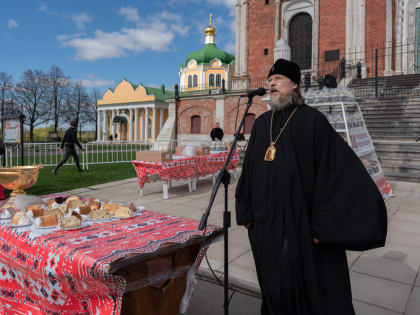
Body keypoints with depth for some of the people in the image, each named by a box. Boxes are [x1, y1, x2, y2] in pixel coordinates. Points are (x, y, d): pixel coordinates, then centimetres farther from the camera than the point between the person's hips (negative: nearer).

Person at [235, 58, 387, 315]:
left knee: (307, 280, 9)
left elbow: (336, 169, -13)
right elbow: (250, 168, 10)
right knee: (272, 278, 18)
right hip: (265, 219, 5)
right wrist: (246, 210, 9)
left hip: (300, 217, -5)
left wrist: (324, 223, -16)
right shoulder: (261, 123, 7)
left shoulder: (312, 120, -8)